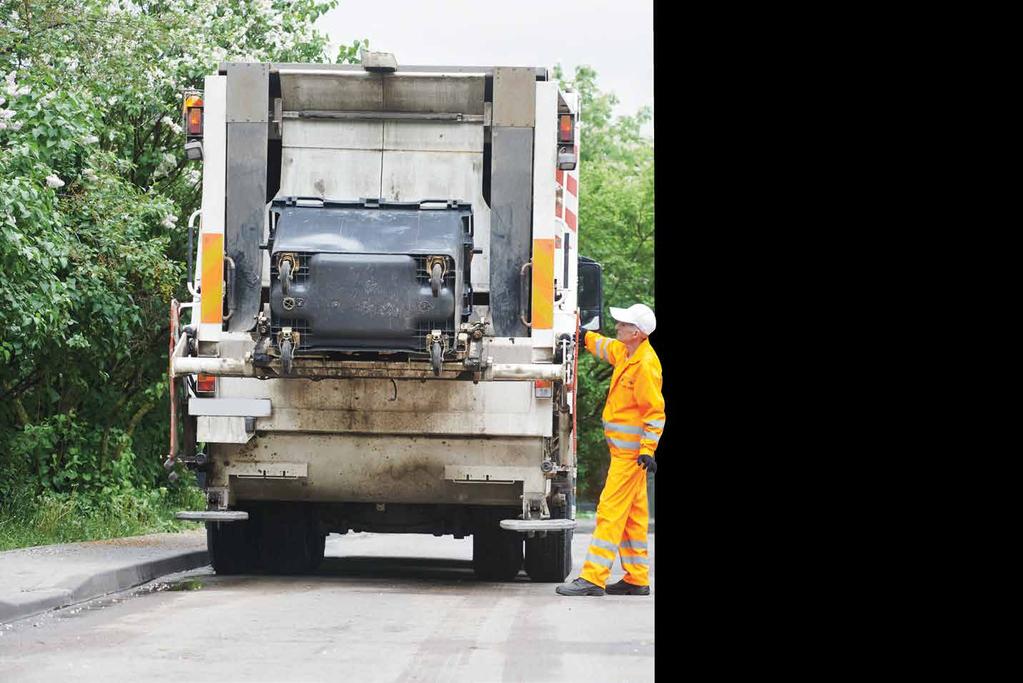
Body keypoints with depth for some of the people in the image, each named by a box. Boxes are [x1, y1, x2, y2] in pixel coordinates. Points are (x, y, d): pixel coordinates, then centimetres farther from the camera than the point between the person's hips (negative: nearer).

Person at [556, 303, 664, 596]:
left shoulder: (645, 365, -19)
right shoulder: (625, 353, 9)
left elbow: (655, 412, -21)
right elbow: (608, 348, 34)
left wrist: (647, 450, -24)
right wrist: (585, 336, 39)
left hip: (631, 452, -10)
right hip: (625, 450, 10)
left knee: (611, 511, -12)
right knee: (633, 515, 13)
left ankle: (593, 578, -14)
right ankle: (637, 579, 19)